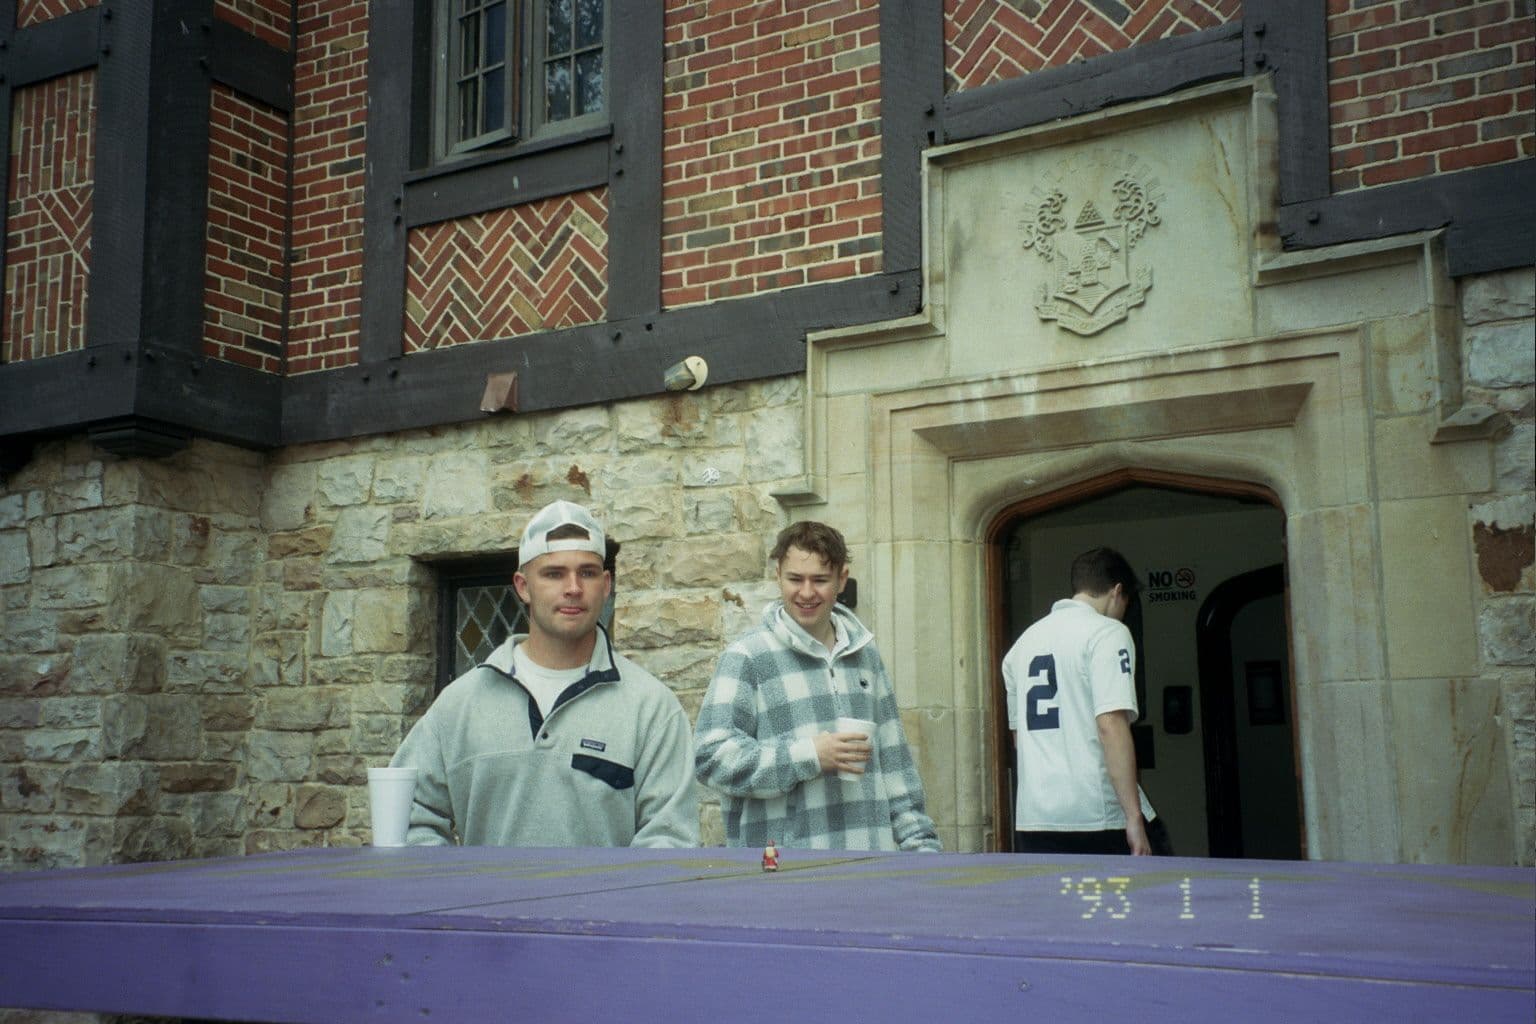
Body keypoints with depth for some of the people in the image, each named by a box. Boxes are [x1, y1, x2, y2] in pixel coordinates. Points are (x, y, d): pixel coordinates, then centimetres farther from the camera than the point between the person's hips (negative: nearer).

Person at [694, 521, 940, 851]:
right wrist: (810, 756, -18)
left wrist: (919, 838, 11)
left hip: (871, 860, 5)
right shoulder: (746, 658, -5)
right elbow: (711, 756, -12)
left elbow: (892, 754, 17)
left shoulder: (865, 653, 13)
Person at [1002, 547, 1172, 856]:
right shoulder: (1107, 632, -5)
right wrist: (1135, 818, -17)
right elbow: (1110, 724, -16)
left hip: (1032, 819, 6)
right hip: (1099, 816, -6)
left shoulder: (1023, 642, 16)